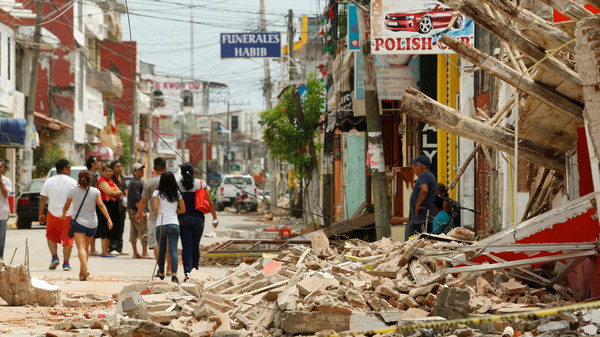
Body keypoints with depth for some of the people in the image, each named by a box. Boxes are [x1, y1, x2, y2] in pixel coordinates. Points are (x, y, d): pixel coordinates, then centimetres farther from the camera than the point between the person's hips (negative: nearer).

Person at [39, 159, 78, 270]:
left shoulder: (49, 181, 2)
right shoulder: (73, 182, -4)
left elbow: (43, 199, 2)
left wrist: (41, 214, 9)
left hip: (53, 214, 2)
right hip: (69, 215, -2)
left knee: (51, 236, 18)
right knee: (67, 238, 5)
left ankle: (55, 257, 2)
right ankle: (66, 263, 2)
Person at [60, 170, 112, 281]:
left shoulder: (73, 191, -2)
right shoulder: (95, 191, 0)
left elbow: (66, 206, 9)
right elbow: (101, 205, -10)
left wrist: (63, 214, 29)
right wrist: (108, 219, -12)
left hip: (78, 222, -3)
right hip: (92, 223, 3)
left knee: (81, 247, -13)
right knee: (86, 248, 17)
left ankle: (85, 269, -34)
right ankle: (82, 273, 24)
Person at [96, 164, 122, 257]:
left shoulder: (111, 181, 20)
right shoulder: (102, 181, -8)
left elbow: (119, 192, 13)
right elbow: (109, 192, -19)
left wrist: (114, 193, -9)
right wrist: (116, 193, 0)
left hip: (113, 208, 9)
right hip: (105, 207, -9)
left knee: (110, 231, 10)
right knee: (105, 230, -11)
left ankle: (106, 250, 15)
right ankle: (104, 252, -11)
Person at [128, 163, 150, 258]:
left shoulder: (133, 181, 17)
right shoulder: (136, 183, -15)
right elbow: (136, 199, -22)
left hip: (131, 210, 10)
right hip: (136, 210, -10)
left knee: (134, 232, 10)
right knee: (144, 231, -7)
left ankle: (135, 253, 13)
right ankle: (144, 253, -8)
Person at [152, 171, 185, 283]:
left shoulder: (157, 193, -3)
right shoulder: (177, 193, 6)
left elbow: (155, 208, -15)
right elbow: (183, 210, 12)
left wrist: (155, 214, 6)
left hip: (161, 224, -1)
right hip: (174, 224, 1)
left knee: (161, 250, 16)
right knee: (173, 250, -6)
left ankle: (161, 273, 30)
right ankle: (174, 273, -24)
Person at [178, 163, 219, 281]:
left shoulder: (178, 185, -5)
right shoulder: (201, 184, -1)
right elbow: (210, 202, -1)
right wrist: (215, 218, 5)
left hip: (183, 219, -1)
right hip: (198, 219, 2)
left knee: (186, 247, -3)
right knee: (195, 247, 15)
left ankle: (187, 271, -19)